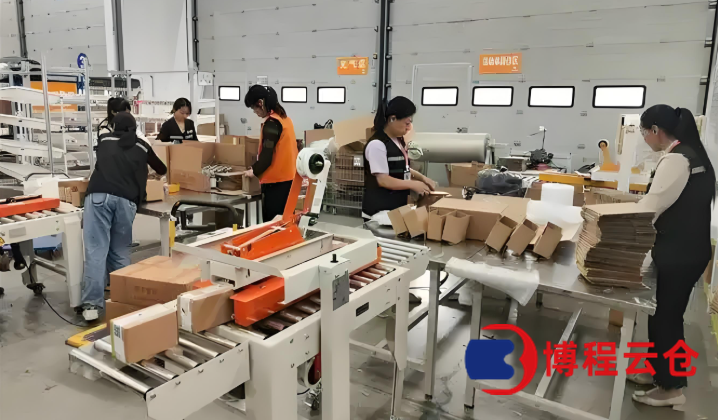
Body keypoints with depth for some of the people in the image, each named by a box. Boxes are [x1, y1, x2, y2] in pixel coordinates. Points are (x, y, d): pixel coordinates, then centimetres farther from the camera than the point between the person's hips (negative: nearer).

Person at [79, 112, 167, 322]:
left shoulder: (104, 140, 25)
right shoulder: (142, 147, 24)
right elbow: (162, 169, 41)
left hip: (99, 196, 0)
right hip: (126, 200, 1)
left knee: (96, 250, -4)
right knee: (120, 252, 11)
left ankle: (92, 305, -9)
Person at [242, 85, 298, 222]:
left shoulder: (271, 123, -15)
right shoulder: (285, 118, 13)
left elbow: (267, 155, -18)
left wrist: (255, 171, -1)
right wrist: (258, 167, 17)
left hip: (276, 180, -9)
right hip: (288, 177, 9)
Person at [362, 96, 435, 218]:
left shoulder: (399, 140, 9)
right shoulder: (377, 144, -18)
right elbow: (383, 180, -22)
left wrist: (422, 178, 4)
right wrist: (413, 185, -20)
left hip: (397, 205, 9)